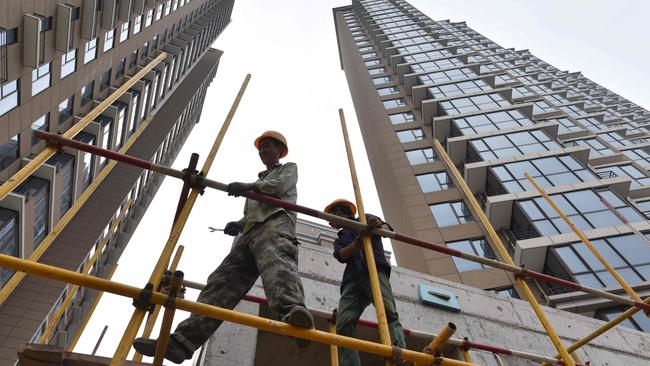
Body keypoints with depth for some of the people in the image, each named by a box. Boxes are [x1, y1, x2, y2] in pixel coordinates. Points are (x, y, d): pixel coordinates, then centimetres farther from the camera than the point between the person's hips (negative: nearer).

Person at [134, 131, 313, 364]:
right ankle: (182, 340, -19)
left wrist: (248, 186, -10)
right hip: (249, 234, 7)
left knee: (277, 264, -39)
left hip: (276, 223, -7)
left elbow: (280, 185, 2)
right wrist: (238, 225, 13)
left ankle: (292, 311, -66)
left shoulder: (289, 168, 27)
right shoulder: (258, 183, 44)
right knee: (221, 282, -10)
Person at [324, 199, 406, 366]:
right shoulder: (339, 239, 32)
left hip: (374, 270, -4)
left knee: (388, 312, -26)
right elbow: (341, 255, 9)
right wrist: (357, 243, -14)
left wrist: (379, 225, -18)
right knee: (343, 325, -17)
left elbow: (387, 229, 8)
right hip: (352, 279, 4)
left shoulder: (365, 219, 25)